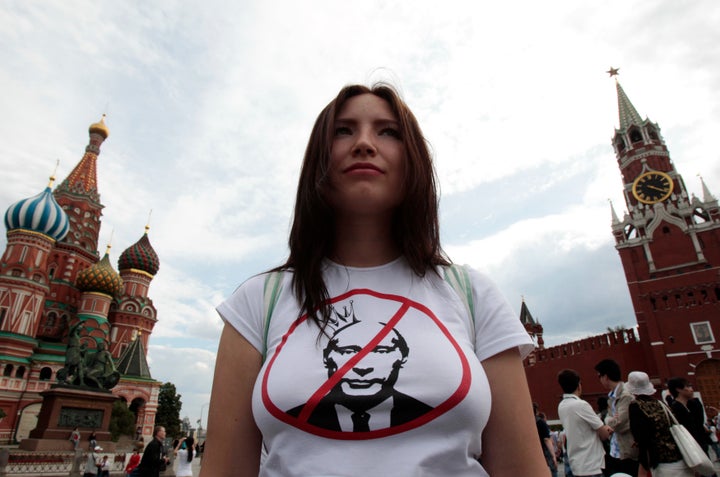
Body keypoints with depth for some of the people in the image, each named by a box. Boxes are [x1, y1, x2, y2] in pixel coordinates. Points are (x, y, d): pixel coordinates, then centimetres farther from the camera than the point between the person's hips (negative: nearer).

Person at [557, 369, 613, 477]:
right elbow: (604, 434, -10)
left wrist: (603, 428, 3)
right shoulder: (581, 405, -19)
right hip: (591, 465, -8)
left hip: (576, 464, 8)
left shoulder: (561, 406, 7)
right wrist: (606, 430, 11)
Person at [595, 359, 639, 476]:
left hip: (628, 454, -8)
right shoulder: (612, 397, 11)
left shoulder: (626, 395, -19)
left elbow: (618, 424, -24)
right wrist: (610, 420, -9)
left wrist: (608, 420, -5)